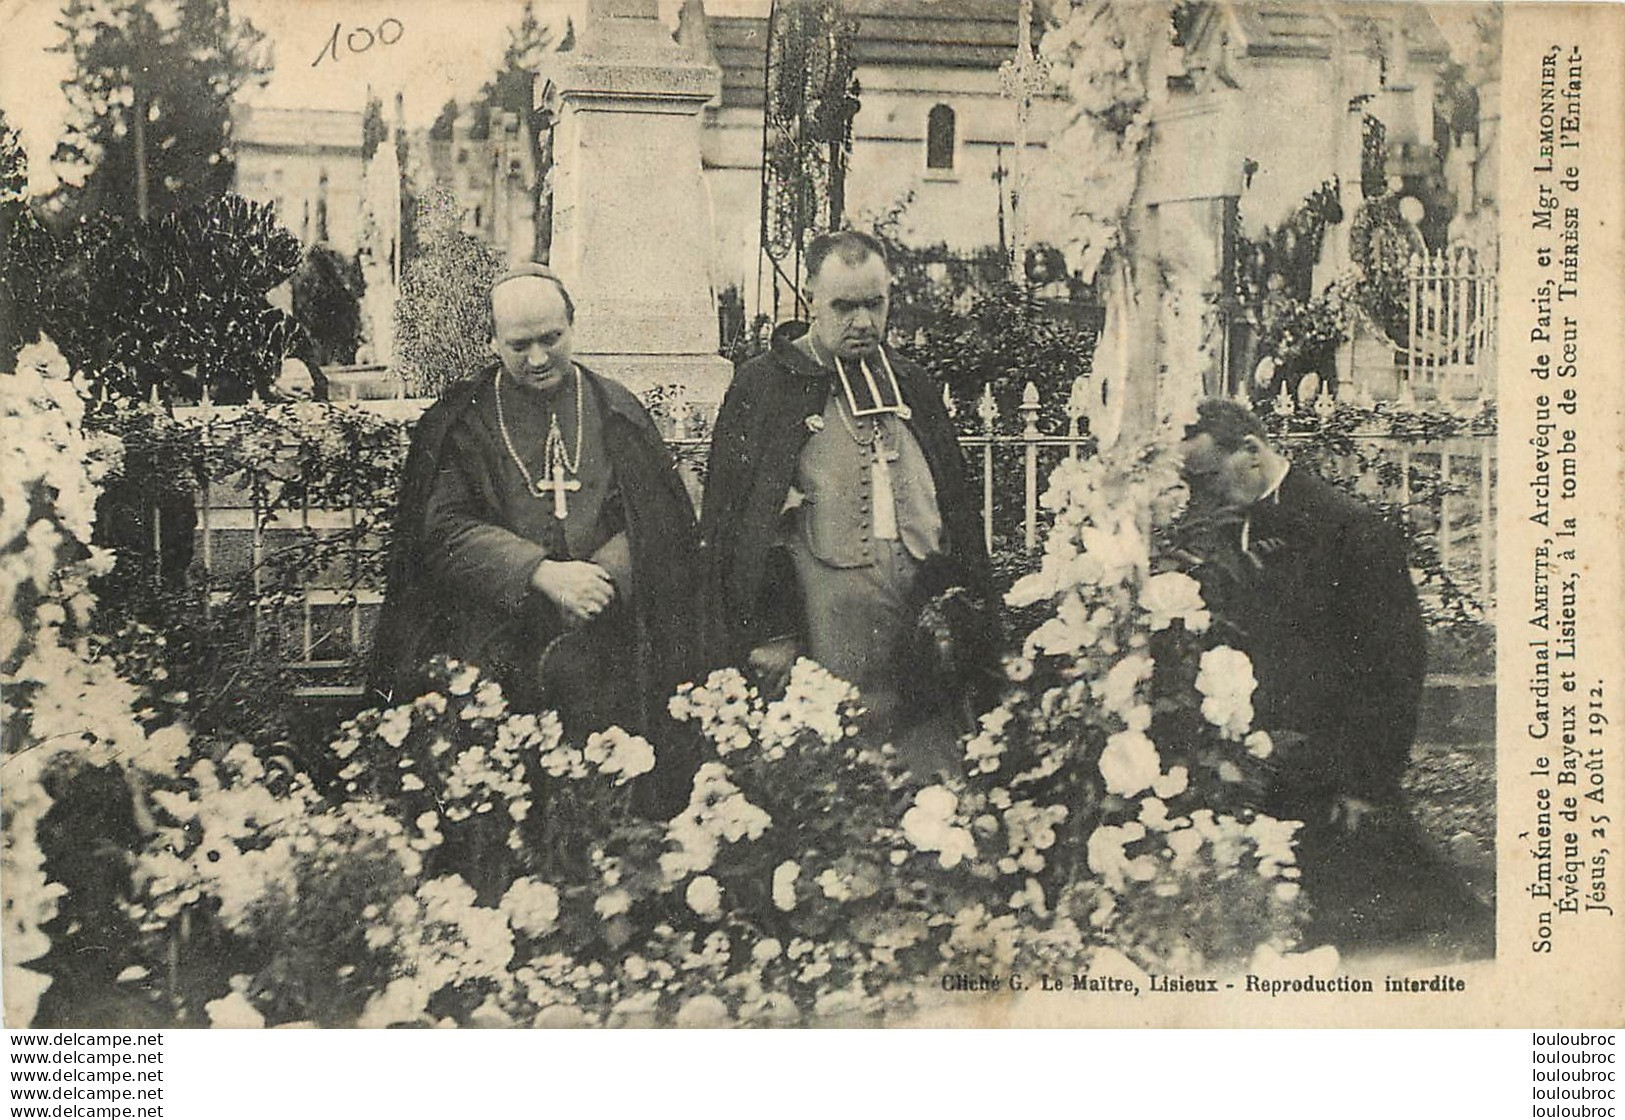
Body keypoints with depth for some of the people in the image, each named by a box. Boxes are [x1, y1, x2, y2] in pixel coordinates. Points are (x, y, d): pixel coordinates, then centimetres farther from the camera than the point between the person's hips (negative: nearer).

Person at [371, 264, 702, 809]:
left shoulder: (616, 414, 12)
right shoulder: (461, 421, 8)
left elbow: (655, 523, 7)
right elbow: (447, 527, -3)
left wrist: (600, 577, -13)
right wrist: (543, 573, -16)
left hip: (602, 636, 1)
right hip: (493, 637, -1)